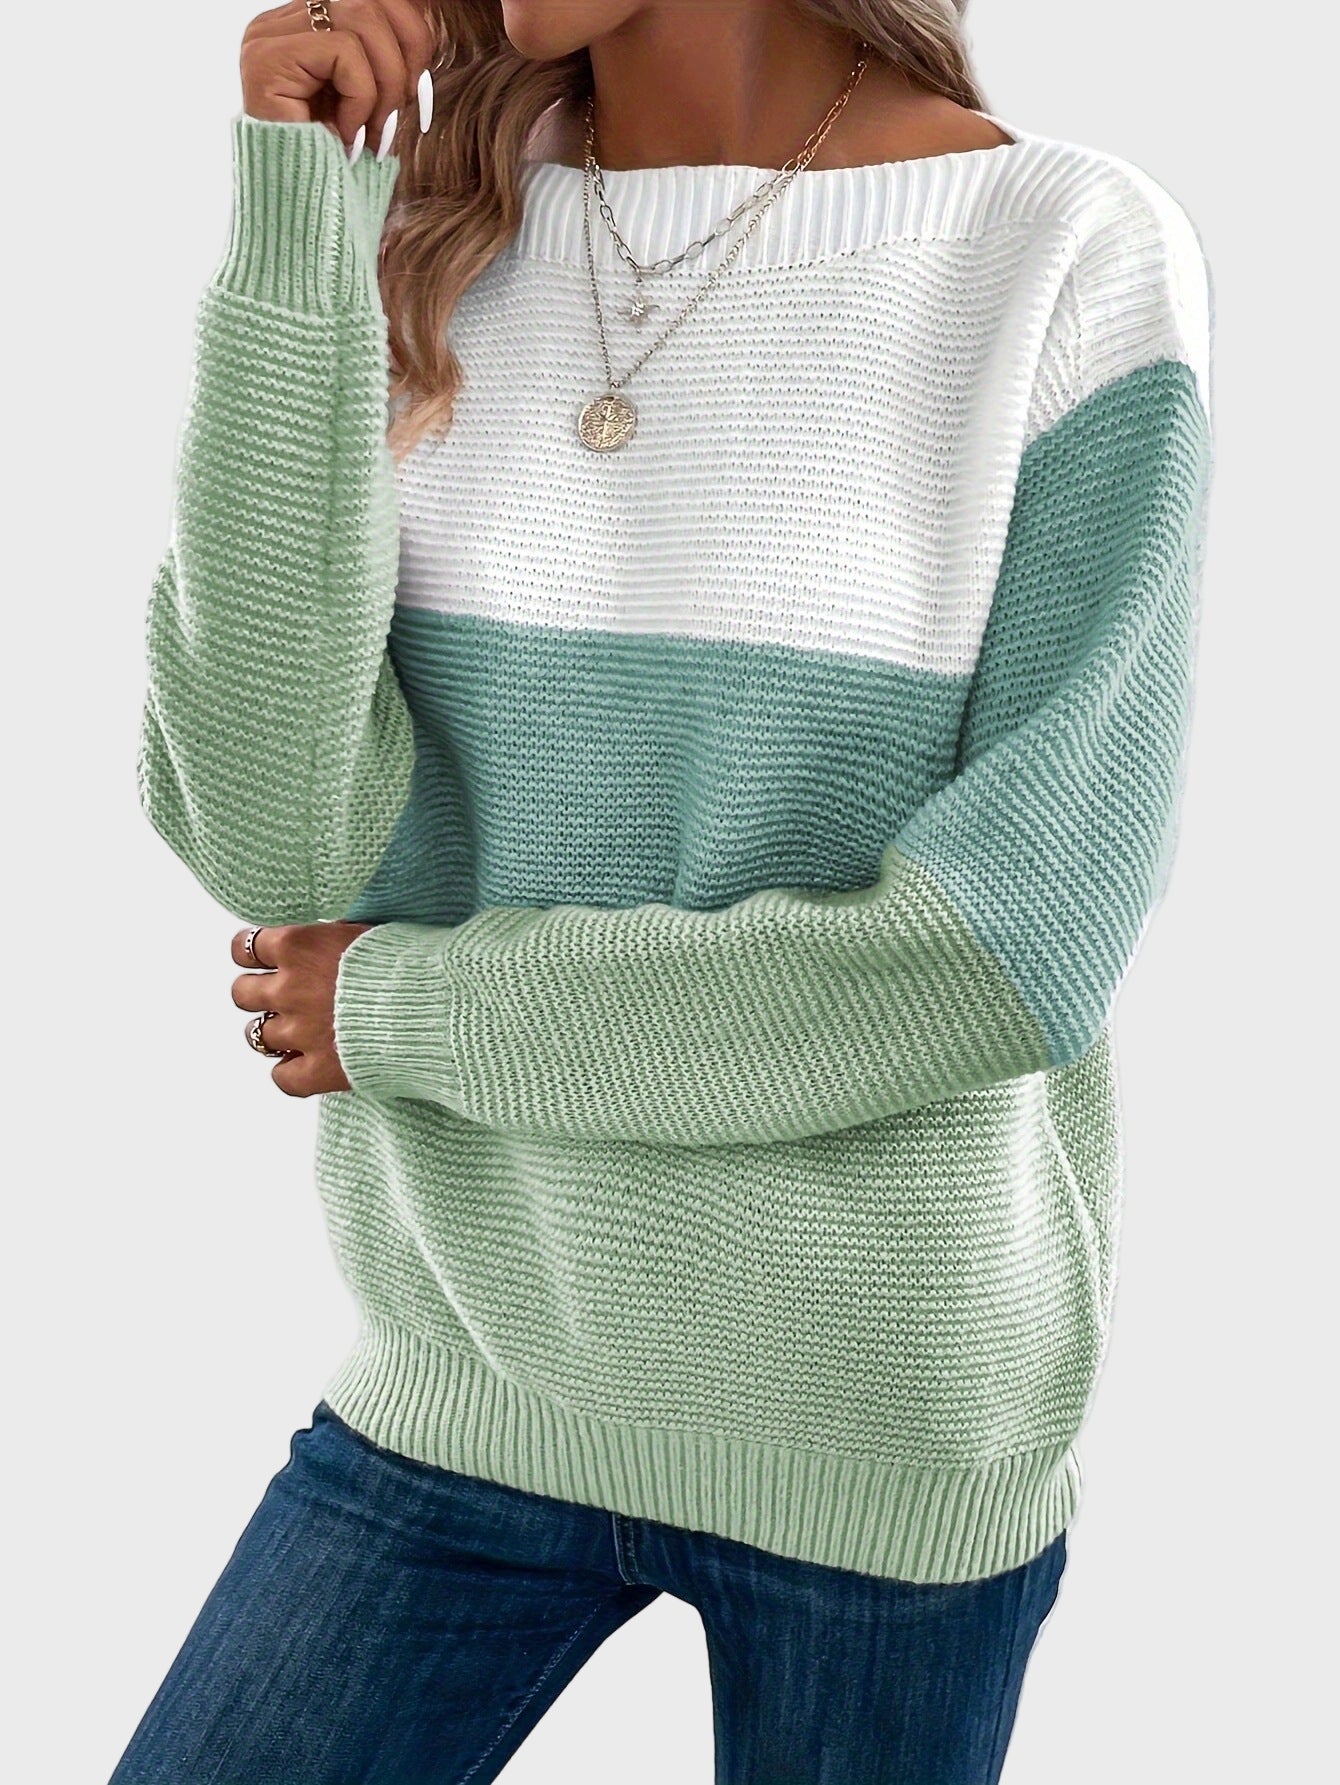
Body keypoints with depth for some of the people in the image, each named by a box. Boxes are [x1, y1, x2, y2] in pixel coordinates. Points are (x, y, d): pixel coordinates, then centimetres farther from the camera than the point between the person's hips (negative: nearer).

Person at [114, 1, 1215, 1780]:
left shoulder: (1078, 256, -12)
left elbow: (1015, 948, -17)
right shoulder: (423, 240, -2)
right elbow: (271, 836, -12)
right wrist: (292, 228, -18)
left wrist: (409, 1008, -11)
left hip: (887, 1424, -2)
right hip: (473, 1373, 3)